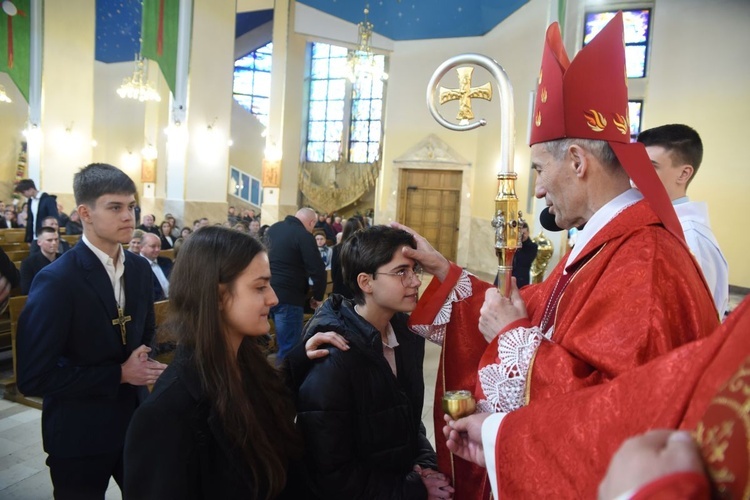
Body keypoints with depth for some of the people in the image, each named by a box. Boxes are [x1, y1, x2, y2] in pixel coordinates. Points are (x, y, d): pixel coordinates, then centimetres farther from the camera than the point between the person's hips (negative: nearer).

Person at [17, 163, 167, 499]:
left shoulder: (139, 269, 0)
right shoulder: (56, 281, -20)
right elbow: (33, 377, -20)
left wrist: (144, 360, -7)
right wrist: (119, 374, -20)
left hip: (135, 419, 6)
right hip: (79, 434, -6)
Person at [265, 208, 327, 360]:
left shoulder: (273, 228, 12)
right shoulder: (304, 235, -13)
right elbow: (317, 270, -17)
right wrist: (318, 297, -3)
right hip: (288, 296, -9)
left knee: (284, 342, 24)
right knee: (289, 348, -2)